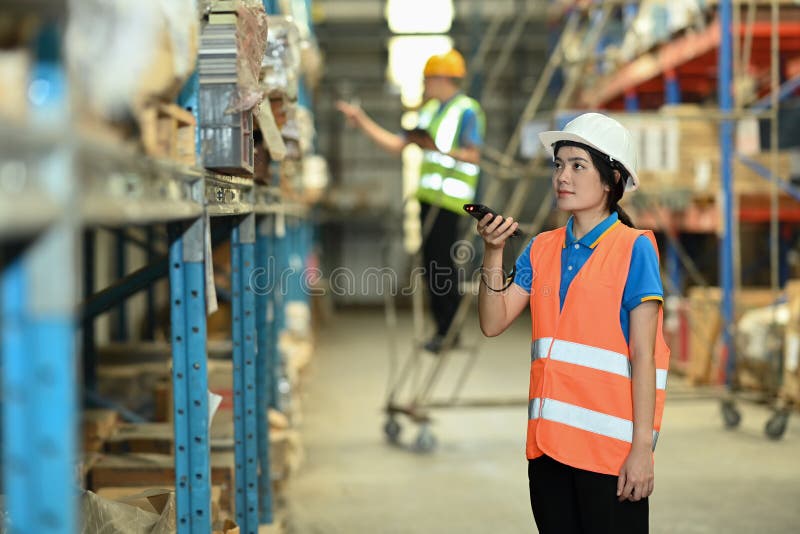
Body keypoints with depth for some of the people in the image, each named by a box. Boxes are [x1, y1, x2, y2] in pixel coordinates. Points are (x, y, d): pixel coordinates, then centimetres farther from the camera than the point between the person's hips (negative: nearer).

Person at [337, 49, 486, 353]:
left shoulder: (467, 111, -7)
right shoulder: (430, 111, 19)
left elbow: (473, 156, -16)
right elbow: (397, 145, 20)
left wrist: (438, 148, -26)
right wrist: (363, 122, 16)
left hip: (450, 196, -8)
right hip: (428, 194, 8)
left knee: (442, 262, -9)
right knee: (431, 261, 8)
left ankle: (449, 331, -3)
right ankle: (443, 328, 15)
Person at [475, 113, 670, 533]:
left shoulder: (633, 249, -5)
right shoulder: (542, 249, 10)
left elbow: (643, 356, -8)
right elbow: (493, 324, 3)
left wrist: (642, 447, -13)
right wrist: (493, 252, -9)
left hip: (609, 446, -5)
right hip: (547, 443, 5)